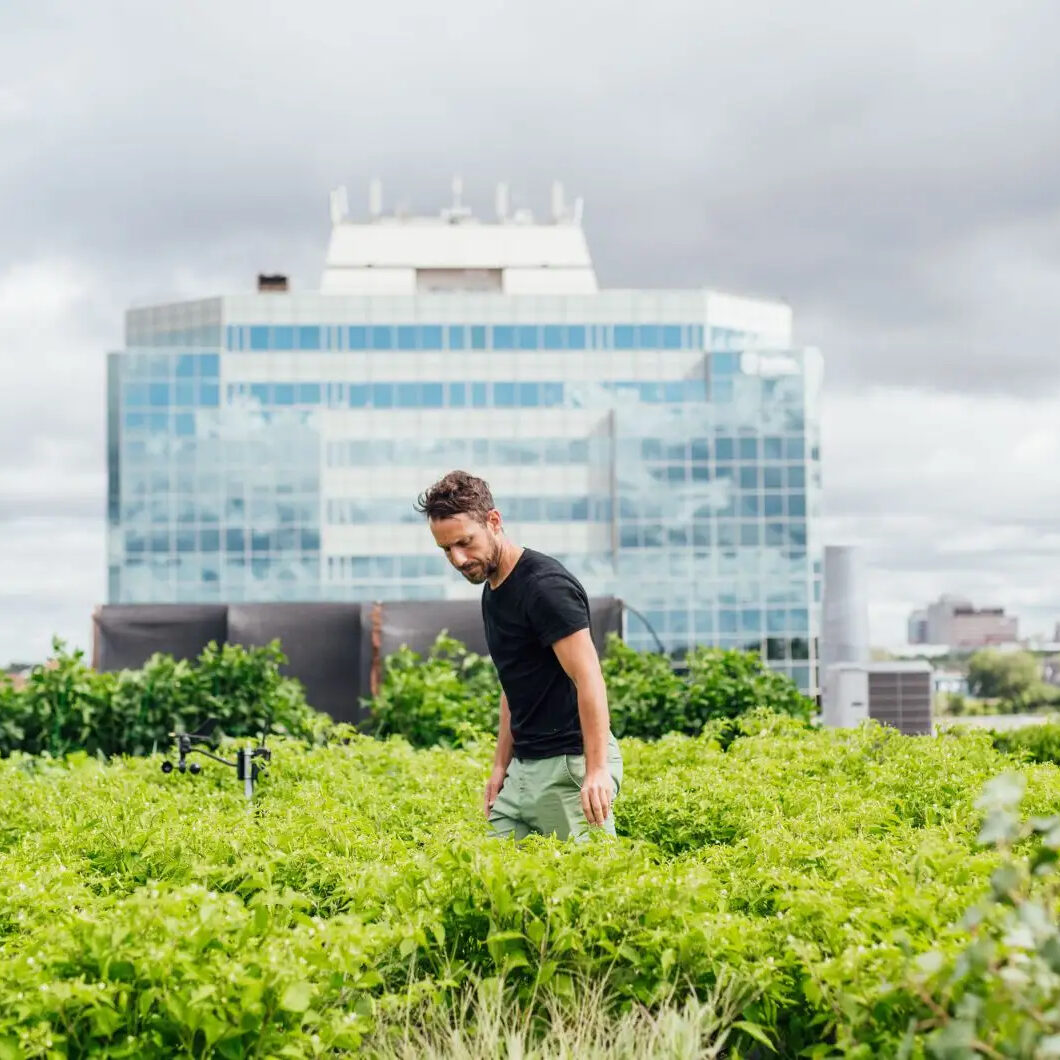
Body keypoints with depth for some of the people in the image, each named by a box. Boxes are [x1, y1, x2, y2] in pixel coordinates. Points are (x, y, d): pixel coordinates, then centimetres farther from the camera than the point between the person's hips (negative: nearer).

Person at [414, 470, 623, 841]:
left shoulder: (546, 585, -16)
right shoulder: (493, 591, 13)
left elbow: (589, 680, -22)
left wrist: (597, 771, -29)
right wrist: (501, 765, 16)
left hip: (570, 767, -9)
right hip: (524, 769, 9)